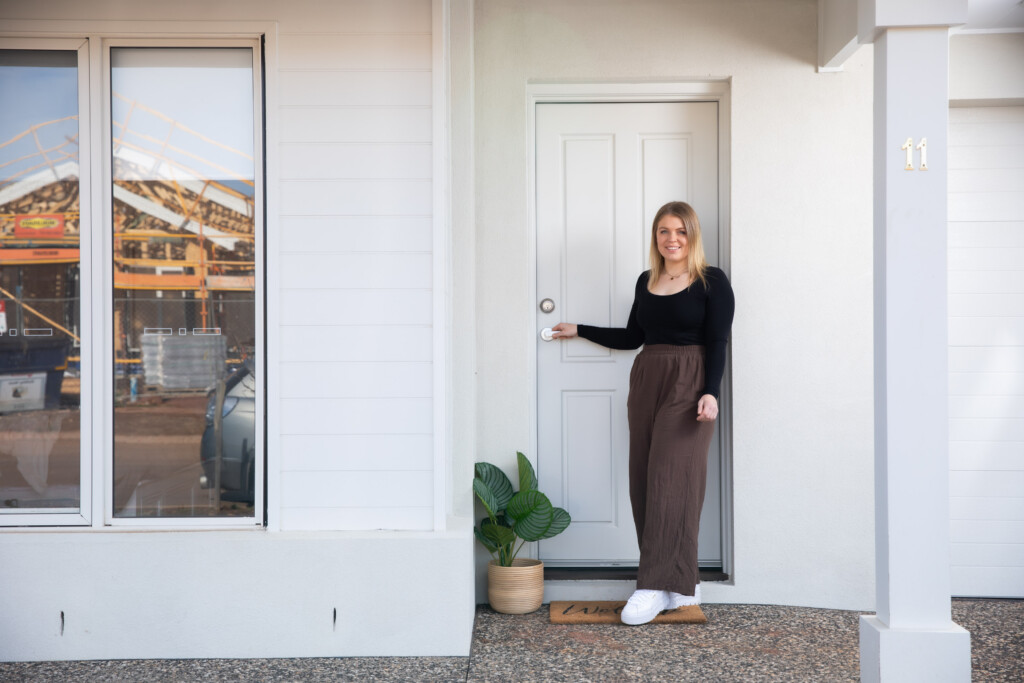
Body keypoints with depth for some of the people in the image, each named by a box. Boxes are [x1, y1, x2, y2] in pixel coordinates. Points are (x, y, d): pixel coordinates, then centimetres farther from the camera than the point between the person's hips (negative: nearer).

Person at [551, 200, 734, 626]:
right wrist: (579, 330, 28)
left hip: (689, 385, -6)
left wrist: (710, 393, -18)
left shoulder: (711, 282, -1)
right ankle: (681, 585, 8)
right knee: (644, 482, 1)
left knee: (670, 479, -11)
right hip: (645, 382, 6)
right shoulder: (646, 281, 16)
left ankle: (656, 588, -7)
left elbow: (717, 343, -6)